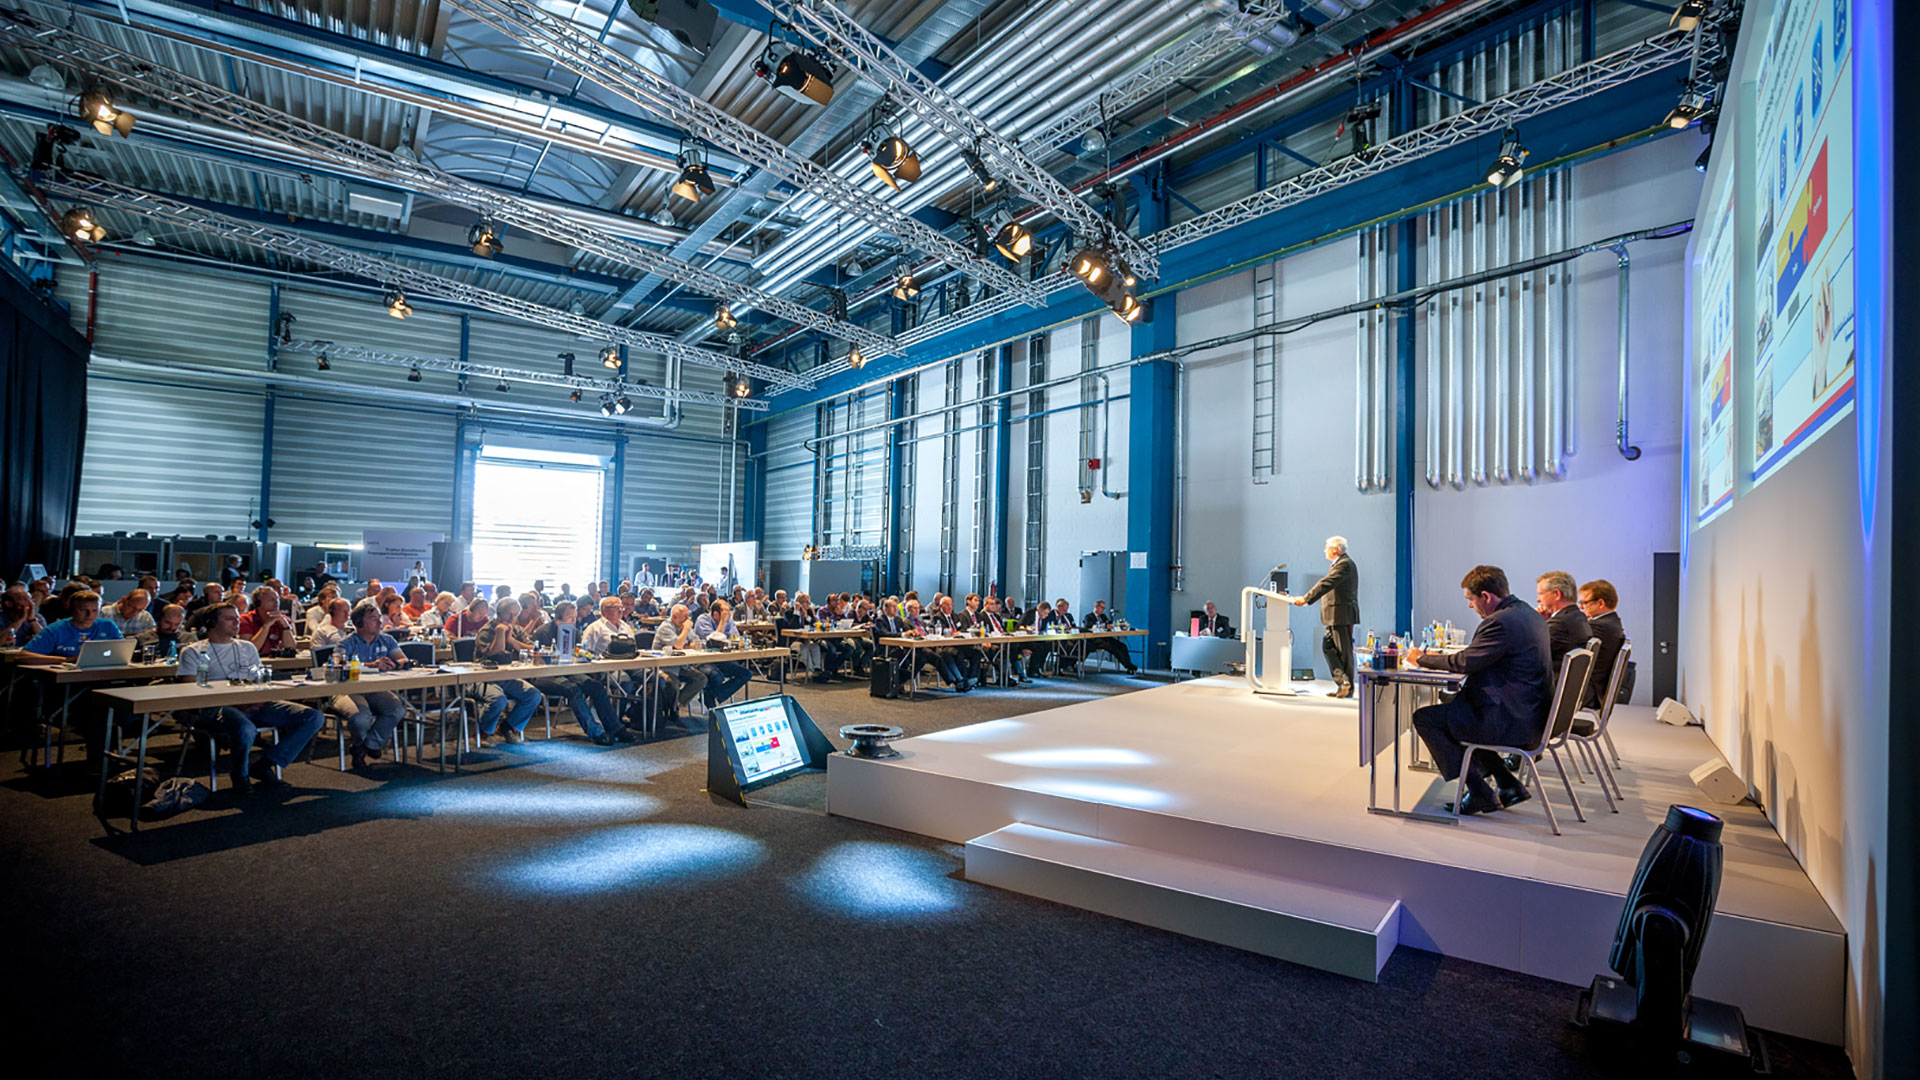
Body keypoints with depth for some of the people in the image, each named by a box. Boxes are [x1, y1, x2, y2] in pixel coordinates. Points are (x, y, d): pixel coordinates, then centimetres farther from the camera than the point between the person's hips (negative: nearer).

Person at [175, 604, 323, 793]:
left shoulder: (247, 647, 26)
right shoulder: (192, 652, 12)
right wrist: (232, 701, -15)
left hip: (254, 706, 5)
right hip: (217, 707, -5)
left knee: (313, 717, -18)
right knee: (246, 729, -42)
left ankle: (265, 766, -13)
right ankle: (240, 776, -10)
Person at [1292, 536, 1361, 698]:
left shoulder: (1344, 564, -14)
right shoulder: (1340, 563, 18)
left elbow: (1326, 584, -23)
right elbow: (1326, 584, 18)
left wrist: (1305, 599, -26)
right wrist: (1306, 598, 13)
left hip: (1342, 616, -10)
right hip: (1335, 617, 10)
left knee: (1344, 651, -3)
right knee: (1327, 647, 9)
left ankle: (1348, 689, 5)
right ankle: (1342, 681, 10)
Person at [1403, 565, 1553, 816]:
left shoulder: (1500, 622, -21)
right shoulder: (1529, 614, 11)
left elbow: (1465, 662, -19)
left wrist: (1422, 658, -3)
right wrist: (1441, 657, 13)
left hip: (1511, 721, -10)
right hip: (1531, 714, 10)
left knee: (1424, 718, -3)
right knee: (1451, 706, 27)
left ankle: (1480, 793, 3)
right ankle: (1507, 785, 23)